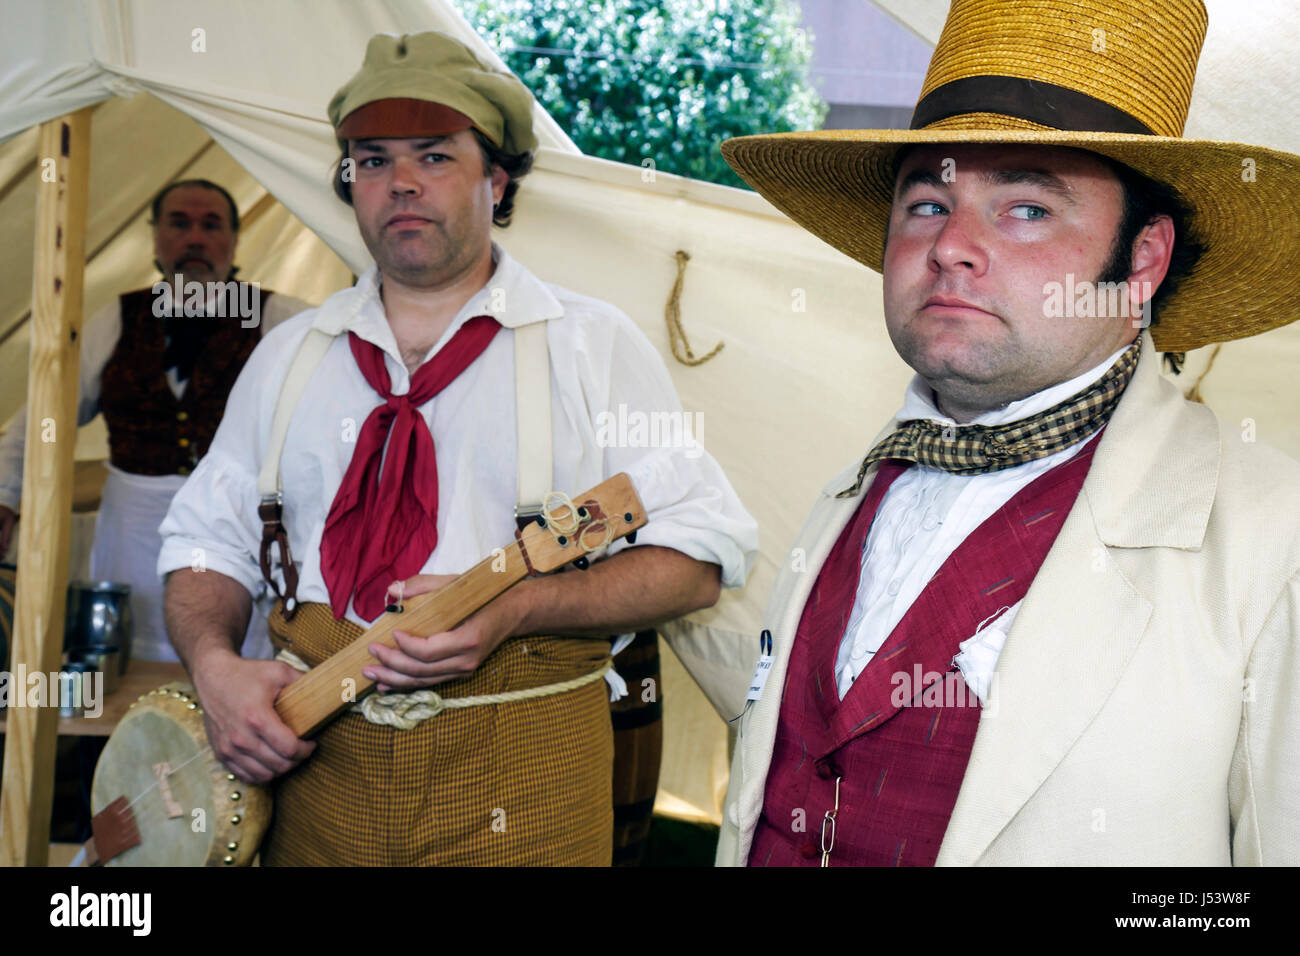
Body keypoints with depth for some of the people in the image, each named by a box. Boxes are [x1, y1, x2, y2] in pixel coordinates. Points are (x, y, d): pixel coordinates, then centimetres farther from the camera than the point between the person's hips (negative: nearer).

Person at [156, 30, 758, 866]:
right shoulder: (289, 356, 11)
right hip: (315, 760, 3)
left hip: (524, 785, -3)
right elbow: (209, 540, 15)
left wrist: (514, 611, -19)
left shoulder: (594, 343, -1)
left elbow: (700, 552, -6)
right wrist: (215, 663, -7)